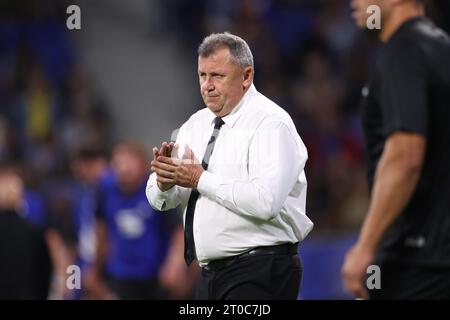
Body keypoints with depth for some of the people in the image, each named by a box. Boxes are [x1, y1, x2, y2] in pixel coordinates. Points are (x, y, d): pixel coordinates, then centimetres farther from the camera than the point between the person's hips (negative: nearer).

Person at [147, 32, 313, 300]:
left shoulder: (270, 124, -10)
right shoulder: (196, 124, 13)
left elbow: (265, 201, -24)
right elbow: (161, 200, 13)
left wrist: (200, 179, -18)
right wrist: (165, 179, -11)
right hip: (211, 274, 7)